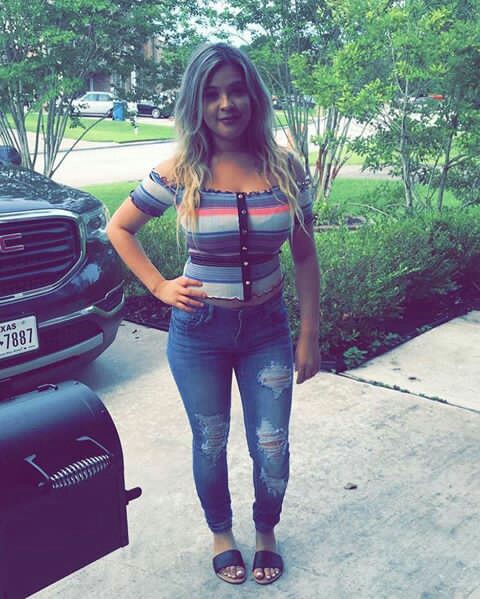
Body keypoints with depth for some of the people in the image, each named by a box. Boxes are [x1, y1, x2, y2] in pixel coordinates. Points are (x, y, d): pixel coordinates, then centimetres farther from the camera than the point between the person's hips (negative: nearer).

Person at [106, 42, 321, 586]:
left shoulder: (284, 169, -6)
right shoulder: (179, 173, -11)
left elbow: (304, 257, 1)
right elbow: (118, 228, 3)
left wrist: (309, 335, -1)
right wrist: (159, 286, -5)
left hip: (267, 327, 1)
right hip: (199, 332, -1)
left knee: (272, 446, 9)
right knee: (211, 445, 15)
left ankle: (266, 532, 39)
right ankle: (221, 534, 42)